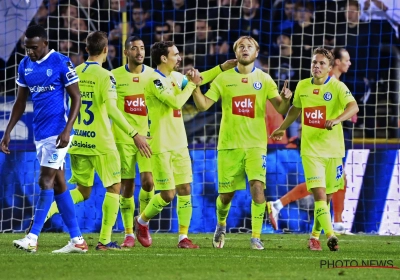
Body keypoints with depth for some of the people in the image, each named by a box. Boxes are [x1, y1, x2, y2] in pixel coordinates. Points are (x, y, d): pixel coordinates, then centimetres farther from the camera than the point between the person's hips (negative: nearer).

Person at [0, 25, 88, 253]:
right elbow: (21, 102, 17)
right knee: (58, 185, 7)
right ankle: (77, 240, 10)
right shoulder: (25, 66, 9)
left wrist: (67, 129, -19)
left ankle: (33, 238, -12)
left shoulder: (61, 63, -11)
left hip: (58, 131, -7)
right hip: (40, 133, 7)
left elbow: (76, 98, -9)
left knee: (46, 181, -11)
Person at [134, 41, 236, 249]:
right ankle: (142, 221, 19)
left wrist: (222, 68, 21)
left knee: (185, 190, 2)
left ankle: (183, 237, 6)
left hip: (179, 145, 8)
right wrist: (191, 83, -11)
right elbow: (176, 101, -24)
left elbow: (198, 80, 28)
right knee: (168, 194, -5)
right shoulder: (155, 81, -16)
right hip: (161, 147, -8)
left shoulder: (175, 77, 10)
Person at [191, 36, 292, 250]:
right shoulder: (224, 79, 4)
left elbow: (281, 109, 2)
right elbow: (203, 105, 0)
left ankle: (256, 236, -13)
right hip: (229, 144, 0)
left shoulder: (264, 79, 4)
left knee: (257, 186, -19)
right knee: (226, 193, 5)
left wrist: (285, 99, -20)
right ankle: (221, 226, 36)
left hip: (255, 144, 0)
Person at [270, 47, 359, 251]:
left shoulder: (337, 87, -7)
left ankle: (315, 236, 25)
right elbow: (295, 109, 25)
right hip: (310, 150, 1)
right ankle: (330, 236, -26)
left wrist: (337, 119, -42)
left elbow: (353, 106, -24)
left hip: (333, 150, -1)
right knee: (319, 194, -15)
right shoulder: (302, 86, 6)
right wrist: (282, 128, 35)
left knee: (326, 197, 8)